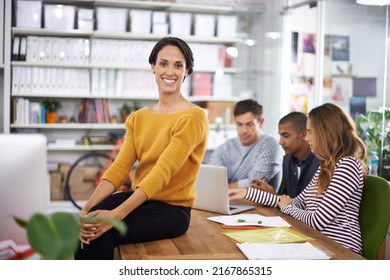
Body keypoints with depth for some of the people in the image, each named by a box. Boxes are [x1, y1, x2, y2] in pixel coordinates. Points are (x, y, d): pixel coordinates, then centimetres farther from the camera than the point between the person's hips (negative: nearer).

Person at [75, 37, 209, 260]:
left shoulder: (193, 117, -13)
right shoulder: (137, 118, 9)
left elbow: (161, 173, -23)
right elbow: (120, 167, -1)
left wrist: (116, 214, -31)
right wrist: (89, 206, -18)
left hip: (172, 208, -5)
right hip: (139, 198, 6)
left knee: (100, 234, -25)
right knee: (87, 227, -21)